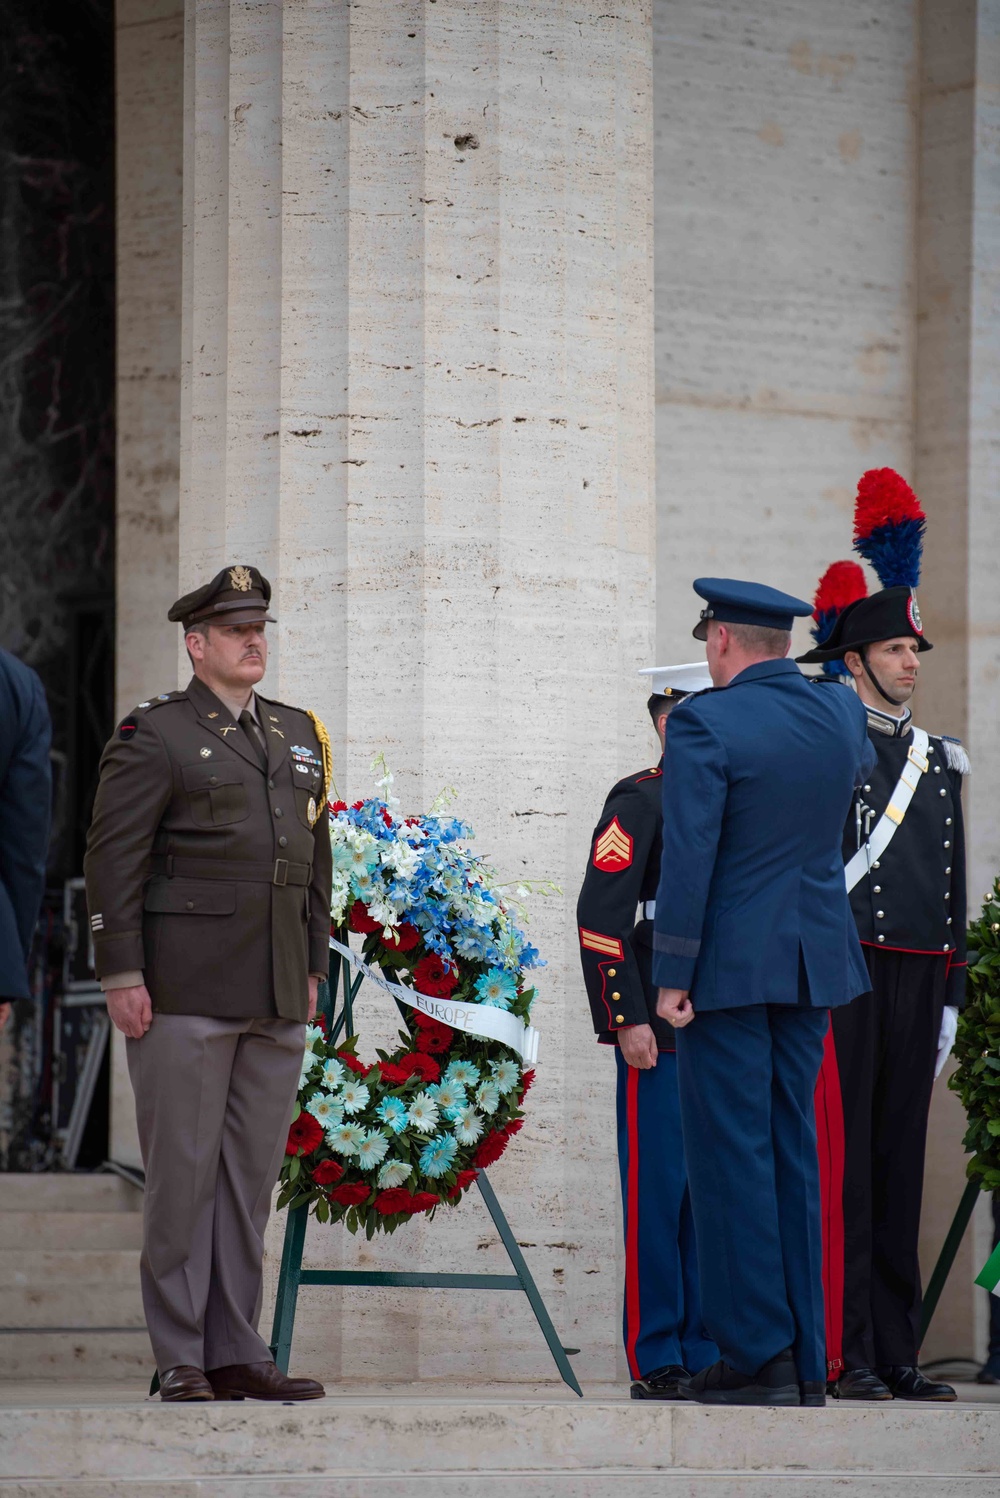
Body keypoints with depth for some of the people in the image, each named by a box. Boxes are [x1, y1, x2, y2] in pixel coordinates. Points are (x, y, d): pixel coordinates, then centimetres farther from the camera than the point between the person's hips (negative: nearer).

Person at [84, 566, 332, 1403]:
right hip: (186, 990, -6)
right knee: (183, 1171, -3)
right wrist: (120, 973, -12)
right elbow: (113, 858, -6)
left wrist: (313, 967, 15)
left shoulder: (299, 736, 16)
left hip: (277, 999, 6)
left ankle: (236, 1354, 12)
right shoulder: (154, 735, -3)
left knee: (253, 1173, 7)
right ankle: (181, 1362, 0)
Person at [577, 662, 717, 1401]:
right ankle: (656, 1360, 0)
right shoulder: (640, 801, -5)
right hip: (661, 1032, -7)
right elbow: (600, 917, -11)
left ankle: (706, 1350, 13)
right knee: (659, 1189, -3)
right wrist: (631, 1021, -16)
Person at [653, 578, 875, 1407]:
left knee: (732, 1153, -2)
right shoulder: (841, 711, 4)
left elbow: (689, 857, -17)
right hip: (814, 963, 6)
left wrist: (673, 975, -12)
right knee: (795, 1151, 10)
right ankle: (806, 1361, 11)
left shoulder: (706, 723, -14)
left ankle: (759, 1354, -3)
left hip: (730, 965, -6)